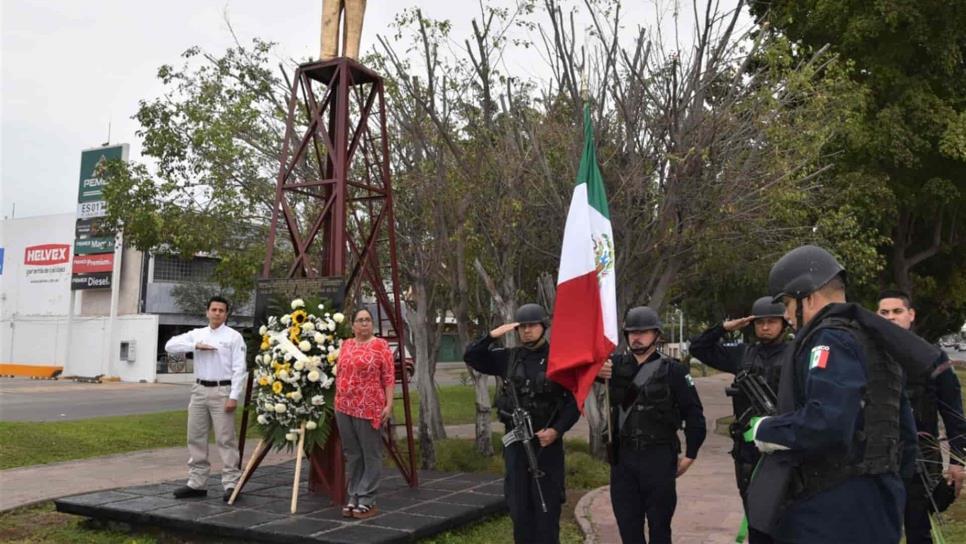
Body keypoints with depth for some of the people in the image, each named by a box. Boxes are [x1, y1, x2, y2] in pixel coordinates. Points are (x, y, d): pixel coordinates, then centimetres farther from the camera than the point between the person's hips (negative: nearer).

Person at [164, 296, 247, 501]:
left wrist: (233, 396, -16)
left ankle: (231, 483, -1)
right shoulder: (197, 334, 11)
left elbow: (239, 369, -8)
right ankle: (197, 483, 18)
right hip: (199, 390, 5)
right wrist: (196, 345, -11)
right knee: (196, 438, 9)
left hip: (222, 391, -5)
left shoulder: (233, 336, -2)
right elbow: (170, 345, 0)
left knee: (225, 439, -4)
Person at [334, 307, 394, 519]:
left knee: (370, 454, 3)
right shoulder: (345, 345, 12)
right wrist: (337, 401, 14)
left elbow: (389, 377, -6)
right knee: (352, 454, 12)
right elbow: (339, 375, 18)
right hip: (344, 408, 5)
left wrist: (388, 405, -12)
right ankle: (354, 498, 21)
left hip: (369, 408, -5)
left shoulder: (381, 345, -3)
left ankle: (367, 501, 9)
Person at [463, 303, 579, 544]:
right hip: (515, 440, 4)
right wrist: (492, 335, -6)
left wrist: (557, 430, -17)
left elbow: (574, 402, -5)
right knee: (518, 504, 11)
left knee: (547, 505, 1)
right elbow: (471, 357, 7)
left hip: (547, 441, -3)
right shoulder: (508, 357, 6)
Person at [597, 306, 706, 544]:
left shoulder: (673, 370, -3)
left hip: (659, 457, -3)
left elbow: (693, 414, -1)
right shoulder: (617, 364, 5)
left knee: (659, 525, 8)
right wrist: (596, 370, -26)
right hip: (623, 456, 3)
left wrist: (690, 455, -2)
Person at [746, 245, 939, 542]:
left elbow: (826, 423, -30)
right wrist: (887, 476, 27)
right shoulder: (870, 339, 17)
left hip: (831, 511, -10)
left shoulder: (830, 339, -15)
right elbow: (902, 429, 20)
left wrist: (764, 430, -15)